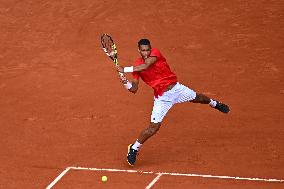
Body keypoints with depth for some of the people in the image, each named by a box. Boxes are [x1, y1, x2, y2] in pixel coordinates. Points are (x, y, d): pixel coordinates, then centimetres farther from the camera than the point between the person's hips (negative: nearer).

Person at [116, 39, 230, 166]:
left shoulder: (155, 53, -17)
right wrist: (126, 82, -31)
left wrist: (125, 69, -37)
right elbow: (134, 89, -10)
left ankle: (214, 104, 63)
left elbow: (145, 66, -36)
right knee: (153, 128, -11)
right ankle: (133, 149, 9)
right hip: (162, 97, -1)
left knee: (197, 98, 28)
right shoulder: (137, 66, -11)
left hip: (176, 88, 1)